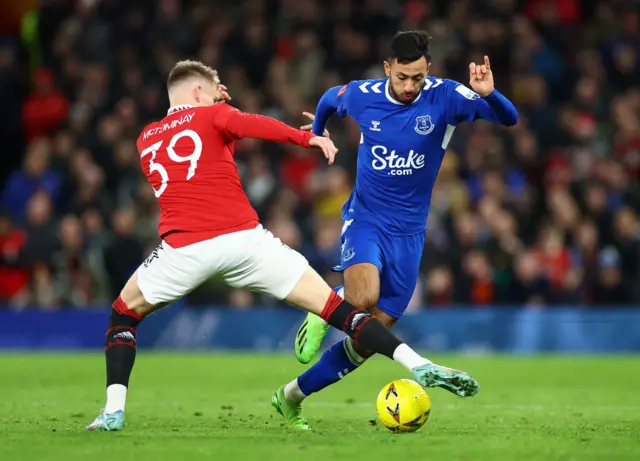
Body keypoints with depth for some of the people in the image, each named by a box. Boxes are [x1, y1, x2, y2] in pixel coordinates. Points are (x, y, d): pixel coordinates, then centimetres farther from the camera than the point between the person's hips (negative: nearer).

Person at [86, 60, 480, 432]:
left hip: (182, 248, 2)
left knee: (123, 315, 26)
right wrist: (308, 138, -18)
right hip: (244, 239, -2)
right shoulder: (211, 115, 12)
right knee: (333, 306, 0)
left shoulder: (146, 140, 25)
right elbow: (250, 125, -11)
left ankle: (114, 410, 10)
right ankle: (419, 365, -12)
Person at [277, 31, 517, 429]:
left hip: (409, 234, 1)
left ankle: (292, 397, 19)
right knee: (364, 298, -33)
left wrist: (488, 94, -42)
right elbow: (328, 99, 17)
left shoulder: (445, 97, -12)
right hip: (365, 220, -1)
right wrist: (317, 132, 34)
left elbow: (509, 118, -22)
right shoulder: (360, 96, -8)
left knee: (367, 341, 1)